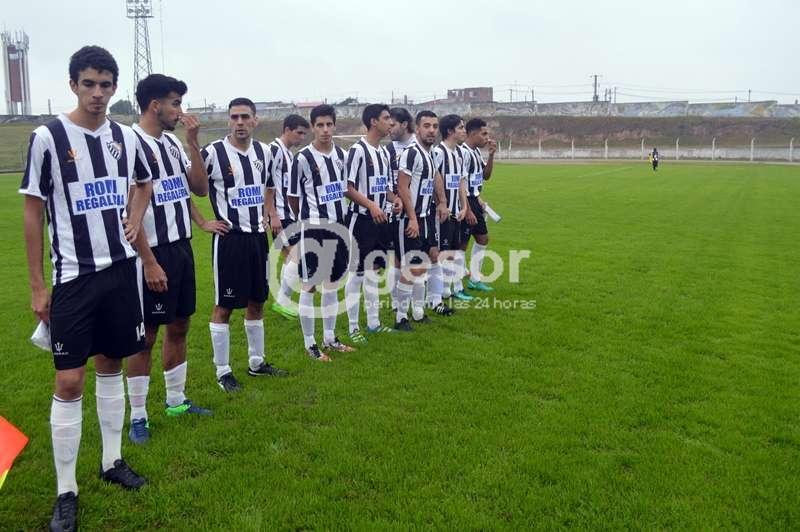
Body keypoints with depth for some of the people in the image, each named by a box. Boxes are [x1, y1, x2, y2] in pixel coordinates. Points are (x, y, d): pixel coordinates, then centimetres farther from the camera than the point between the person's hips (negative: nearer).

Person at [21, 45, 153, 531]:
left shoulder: (127, 137, 4)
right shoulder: (48, 137, -8)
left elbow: (145, 182, 25)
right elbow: (33, 213, -5)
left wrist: (136, 215, 4)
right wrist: (37, 285, -6)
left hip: (122, 270, 4)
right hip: (73, 276, -4)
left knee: (111, 366, 15)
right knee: (70, 383, -3)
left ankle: (113, 461, 30)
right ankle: (66, 492, 11)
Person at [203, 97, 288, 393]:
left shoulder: (263, 151, 7)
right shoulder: (213, 152, -13)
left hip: (258, 236, 6)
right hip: (229, 238, -6)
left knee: (256, 302, 14)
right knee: (224, 305, 1)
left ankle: (256, 362, 28)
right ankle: (222, 371, 12)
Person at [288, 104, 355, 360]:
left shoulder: (341, 154, 6)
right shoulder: (303, 158, -11)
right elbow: (293, 197, -3)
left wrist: (339, 215, 14)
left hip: (338, 227, 6)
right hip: (313, 229, -6)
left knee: (332, 283, 13)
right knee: (309, 286, 1)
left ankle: (330, 337, 25)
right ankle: (310, 344, 11)